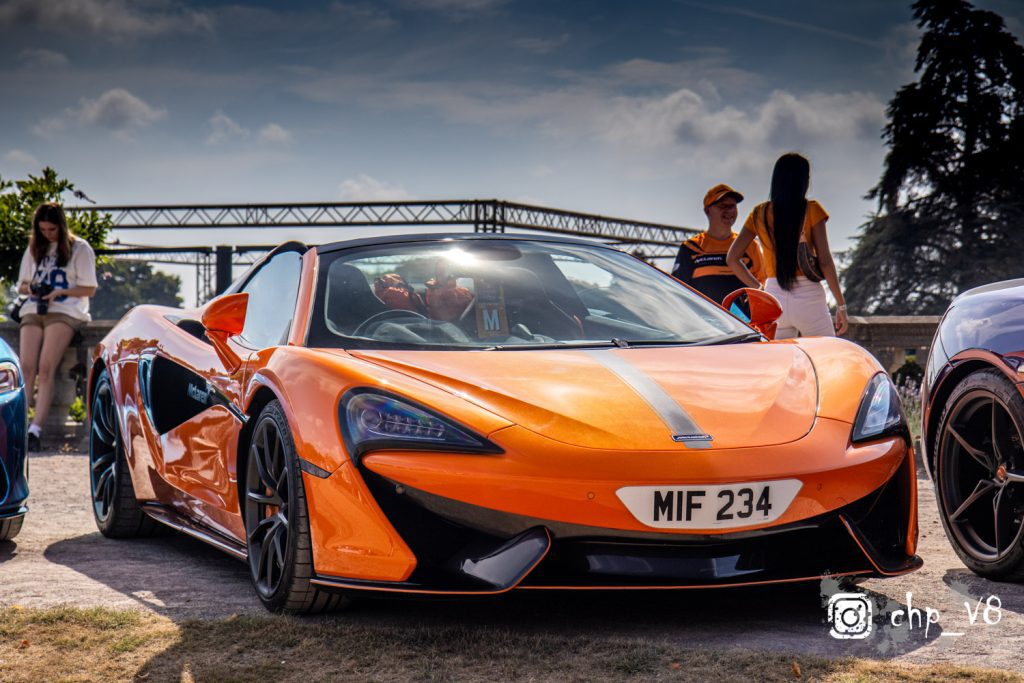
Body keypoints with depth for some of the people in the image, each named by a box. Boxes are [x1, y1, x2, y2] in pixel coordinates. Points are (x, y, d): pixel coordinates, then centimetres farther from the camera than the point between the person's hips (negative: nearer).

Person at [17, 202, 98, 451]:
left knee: (46, 368, -24)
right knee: (26, 367, -19)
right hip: (33, 310, 4)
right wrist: (31, 288, 0)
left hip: (65, 311, -4)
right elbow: (21, 286, 25)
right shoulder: (33, 249, 23)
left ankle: (36, 429, -33)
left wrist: (59, 292, -10)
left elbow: (89, 289, 4)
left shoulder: (79, 248, 8)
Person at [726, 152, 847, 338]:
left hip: (774, 297, 3)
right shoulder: (811, 210, -4)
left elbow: (732, 258, 3)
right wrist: (841, 304, -4)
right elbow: (825, 261, -9)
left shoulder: (760, 214, 5)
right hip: (808, 296, -3)